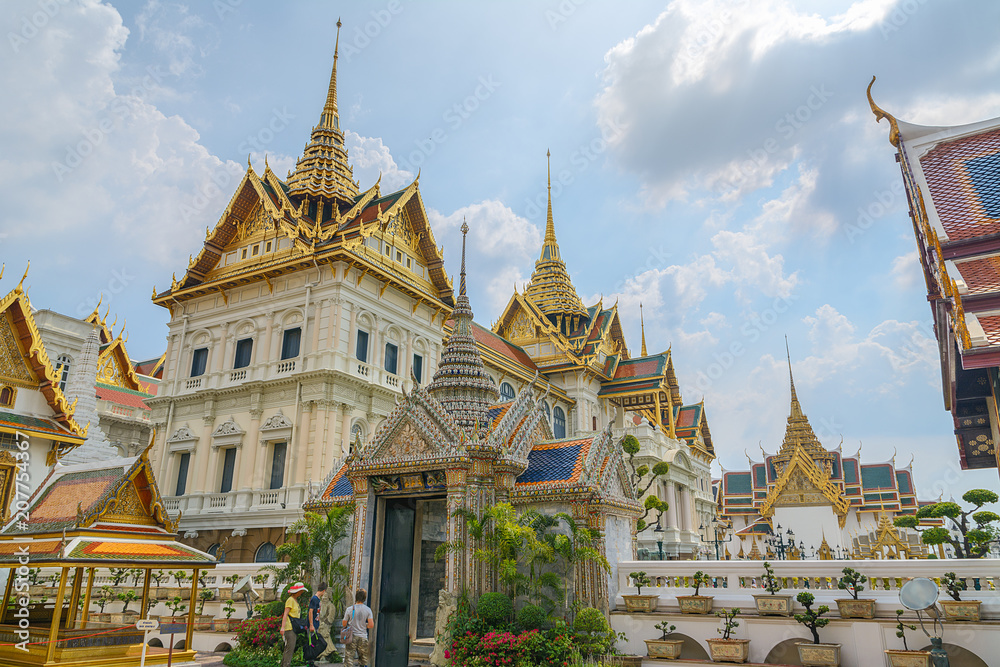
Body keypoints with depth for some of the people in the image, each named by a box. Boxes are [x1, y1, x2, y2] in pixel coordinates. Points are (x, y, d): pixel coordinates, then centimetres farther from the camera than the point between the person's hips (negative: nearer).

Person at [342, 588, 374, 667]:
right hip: (363, 638, 1)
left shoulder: (350, 609, -8)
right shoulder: (368, 610, -7)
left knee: (349, 660, 5)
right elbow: (371, 625, -11)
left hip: (352, 637, -1)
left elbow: (344, 624, -1)